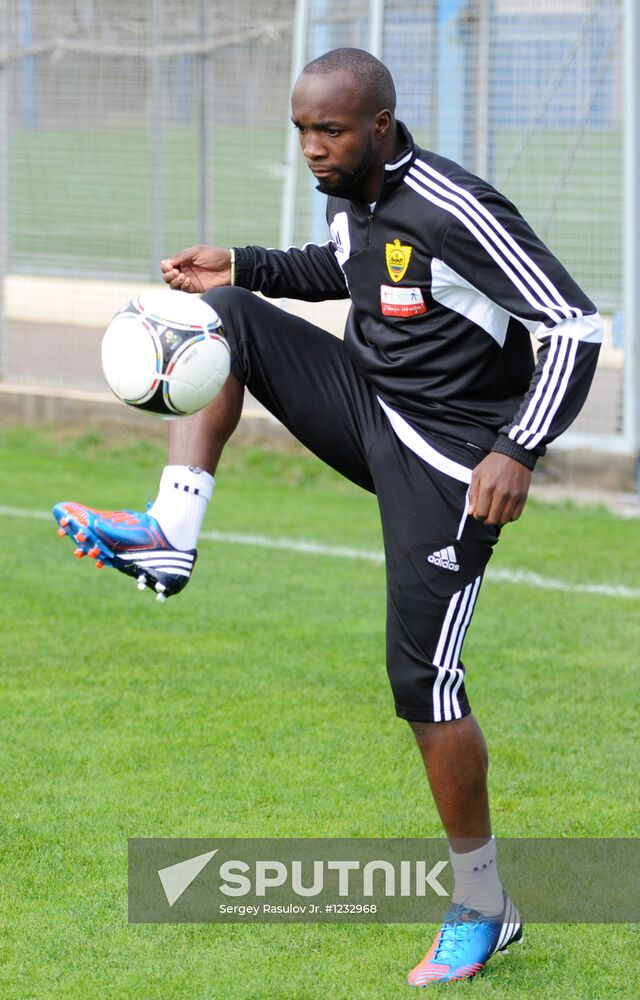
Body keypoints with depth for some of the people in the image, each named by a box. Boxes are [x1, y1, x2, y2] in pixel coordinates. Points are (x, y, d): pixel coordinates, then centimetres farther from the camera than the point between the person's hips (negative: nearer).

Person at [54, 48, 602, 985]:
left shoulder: (455, 212, -25)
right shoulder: (350, 195, 1)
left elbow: (575, 326, -24)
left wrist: (519, 452, -33)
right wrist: (244, 268, 9)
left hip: (447, 462, -8)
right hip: (371, 407, 8)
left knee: (422, 680, -7)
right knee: (224, 317, -4)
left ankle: (482, 909, 8)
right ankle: (170, 537, -10)